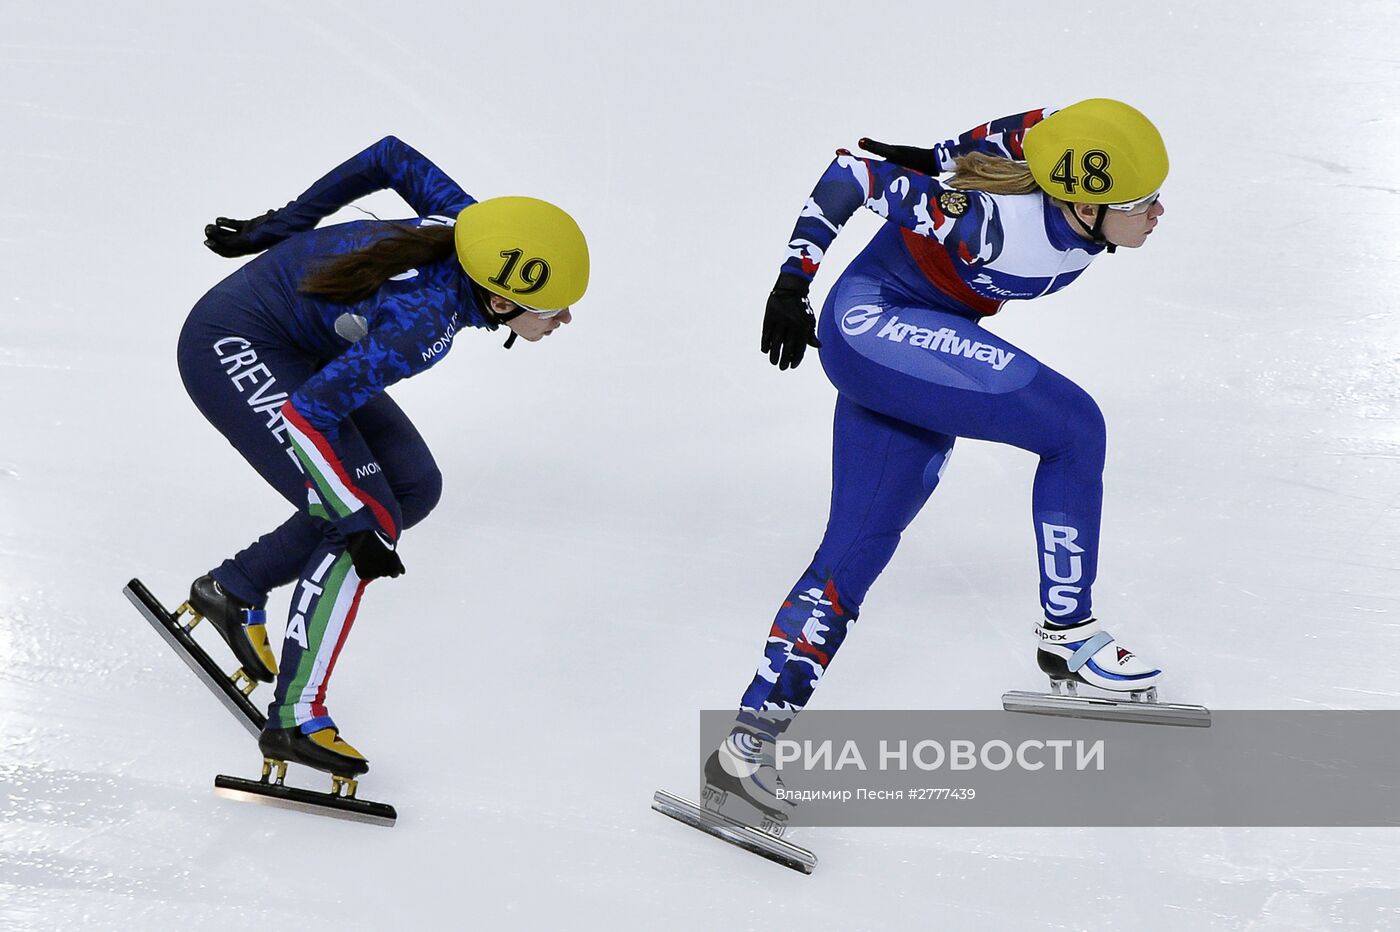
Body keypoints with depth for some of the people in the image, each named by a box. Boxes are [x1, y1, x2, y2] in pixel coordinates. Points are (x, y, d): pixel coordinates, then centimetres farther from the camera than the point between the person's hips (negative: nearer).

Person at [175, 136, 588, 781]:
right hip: (232, 348, -9)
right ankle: (296, 719, -7)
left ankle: (234, 589, 15)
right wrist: (358, 526, -24)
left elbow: (392, 158, 1)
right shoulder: (422, 323, -34)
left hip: (297, 346, 9)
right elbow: (311, 409, -31)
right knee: (372, 519, -15)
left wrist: (276, 228, 10)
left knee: (414, 486, 4)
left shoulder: (470, 227, -13)